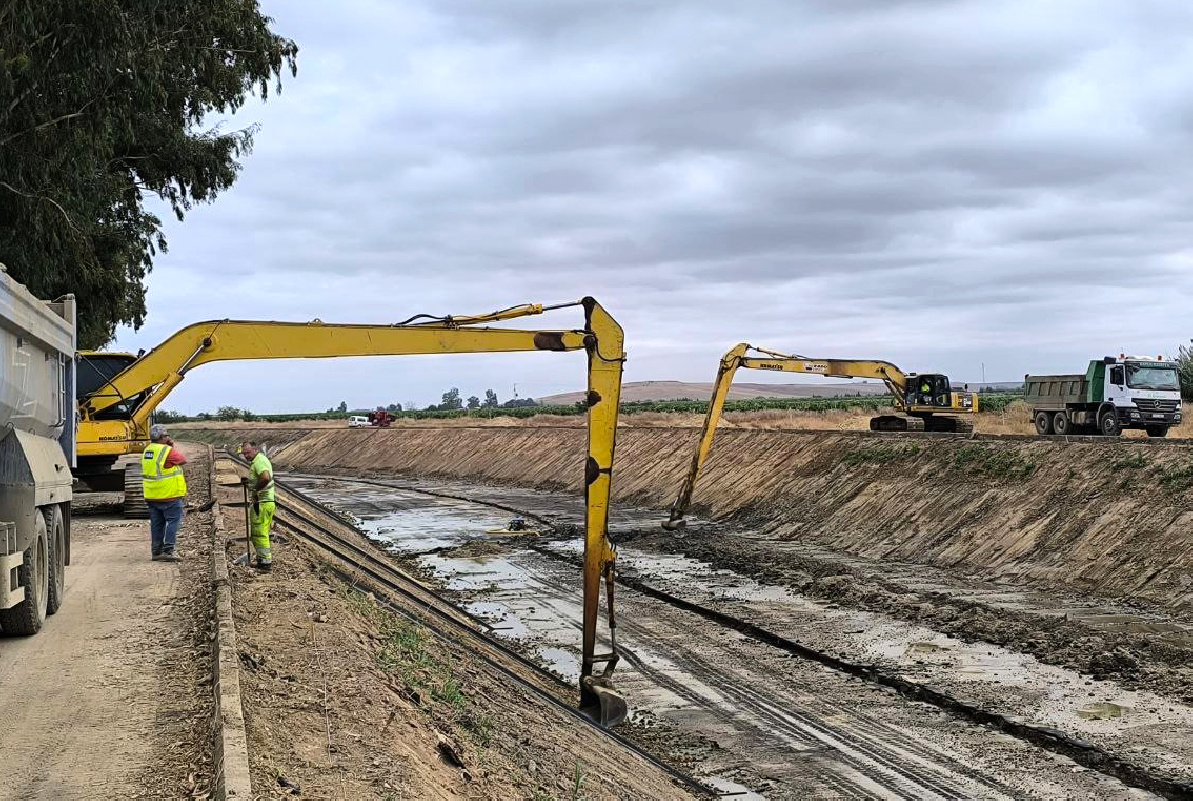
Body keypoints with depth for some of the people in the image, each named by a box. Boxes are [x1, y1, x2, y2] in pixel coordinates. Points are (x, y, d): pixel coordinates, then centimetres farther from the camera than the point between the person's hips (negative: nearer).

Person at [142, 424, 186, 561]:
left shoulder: (147, 451, 9)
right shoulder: (168, 451, -16)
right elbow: (183, 460, -3)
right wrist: (172, 446, 5)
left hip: (152, 496, 8)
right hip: (169, 495, -8)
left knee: (157, 523, 13)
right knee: (173, 521, -1)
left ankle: (156, 551, 17)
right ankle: (169, 550, -7)